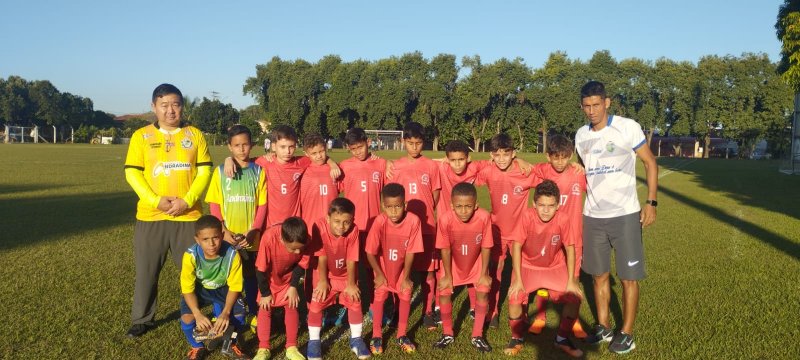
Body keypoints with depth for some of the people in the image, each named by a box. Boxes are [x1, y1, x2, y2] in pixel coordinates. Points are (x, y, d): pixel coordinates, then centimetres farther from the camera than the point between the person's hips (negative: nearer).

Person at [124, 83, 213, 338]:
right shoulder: (141, 136, 3)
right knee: (146, 271, 10)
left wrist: (187, 201, -13)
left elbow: (204, 171, 0)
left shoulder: (195, 135, 4)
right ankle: (142, 320, 25)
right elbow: (132, 173, -2)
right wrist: (155, 200, -14)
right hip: (150, 216, 0)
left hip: (188, 216, 0)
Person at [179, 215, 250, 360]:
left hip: (223, 289, 0)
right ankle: (198, 348, 12)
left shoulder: (232, 254, -32)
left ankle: (230, 346, 10)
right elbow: (188, 289, -23)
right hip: (199, 289, 0)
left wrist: (225, 313, -33)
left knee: (238, 313, -22)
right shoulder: (191, 255, -31)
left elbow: (234, 287, -20)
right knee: (187, 318, -23)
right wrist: (198, 314, -37)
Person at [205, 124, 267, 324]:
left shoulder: (258, 171, 0)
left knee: (251, 276, 9)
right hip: (227, 238, 0)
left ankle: (254, 314, 23)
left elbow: (263, 205, -2)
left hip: (251, 237, 0)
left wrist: (253, 230, -12)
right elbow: (214, 205, 0)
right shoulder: (220, 171, 1)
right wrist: (223, 230, -10)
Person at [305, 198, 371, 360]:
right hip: (323, 273, -1)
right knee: (316, 302, -10)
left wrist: (351, 284, -15)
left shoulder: (353, 230, -26)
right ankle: (314, 340, 7)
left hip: (345, 273, 1)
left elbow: (351, 260, -19)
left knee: (354, 300, -5)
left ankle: (356, 339, 12)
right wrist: (323, 281, -17)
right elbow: (321, 257, -23)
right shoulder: (319, 226, -30)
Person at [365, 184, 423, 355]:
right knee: (380, 295, -9)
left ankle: (401, 335, 13)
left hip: (401, 266, 1)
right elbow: (370, 253, -21)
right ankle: (376, 335, 8)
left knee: (406, 294, -4)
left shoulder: (413, 221, -29)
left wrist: (406, 277, -10)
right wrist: (379, 274, -11)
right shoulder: (380, 221, -31)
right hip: (382, 266, -1)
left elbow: (410, 252, -18)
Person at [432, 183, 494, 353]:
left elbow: (486, 247, -18)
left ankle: (477, 336, 10)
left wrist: (484, 274, -11)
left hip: (476, 262, 0)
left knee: (483, 291, -9)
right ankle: (448, 334, 15)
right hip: (453, 262, 0)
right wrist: (448, 275, -11)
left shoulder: (484, 217, -32)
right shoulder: (445, 219, -33)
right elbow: (445, 249, -19)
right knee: (444, 292, -8)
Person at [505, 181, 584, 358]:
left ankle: (562, 338, 13)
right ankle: (517, 338, 5)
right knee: (514, 298, -21)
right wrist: (518, 279, -19)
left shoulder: (562, 220, -22)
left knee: (575, 297, -12)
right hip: (527, 266, -1)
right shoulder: (526, 217, -26)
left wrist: (571, 281, -9)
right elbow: (517, 246, -19)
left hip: (555, 267, 2)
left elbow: (570, 249, -10)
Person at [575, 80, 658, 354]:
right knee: (599, 275, 11)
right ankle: (603, 327, 25)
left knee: (628, 277, 2)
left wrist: (651, 202, -9)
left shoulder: (627, 127, -9)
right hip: (592, 217, 4)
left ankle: (627, 333, 15)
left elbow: (650, 163, -3)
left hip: (625, 215, -4)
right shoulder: (581, 135, 5)